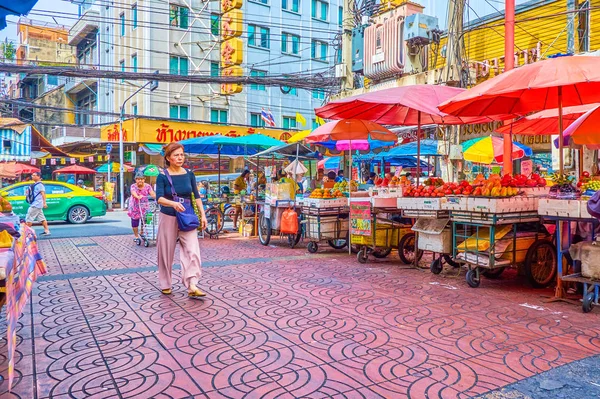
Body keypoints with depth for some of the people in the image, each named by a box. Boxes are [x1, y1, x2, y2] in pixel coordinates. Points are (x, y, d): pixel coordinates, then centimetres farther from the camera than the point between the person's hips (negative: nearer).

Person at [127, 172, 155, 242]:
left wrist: (155, 196, -43)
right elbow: (133, 193, -29)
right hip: (135, 207, 0)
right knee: (134, 222, 3)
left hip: (144, 207, 0)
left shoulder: (147, 186, -4)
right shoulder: (133, 186, -7)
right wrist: (138, 197, -52)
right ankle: (136, 236, 20)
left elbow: (152, 193, -19)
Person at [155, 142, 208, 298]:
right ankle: (165, 285, 25)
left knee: (192, 251, -11)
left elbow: (196, 196, 8)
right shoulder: (162, 176, -7)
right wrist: (173, 204, -37)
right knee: (166, 253, 8)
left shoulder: (189, 174, 3)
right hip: (168, 218, -2)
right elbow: (160, 198, -18)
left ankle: (192, 286, -12)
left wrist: (203, 215, 0)